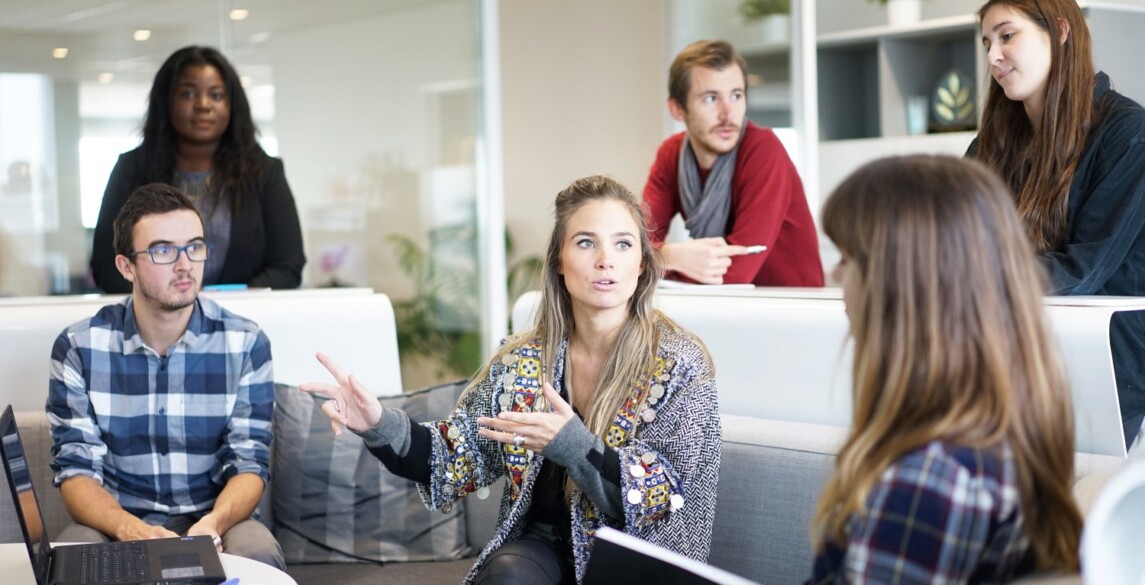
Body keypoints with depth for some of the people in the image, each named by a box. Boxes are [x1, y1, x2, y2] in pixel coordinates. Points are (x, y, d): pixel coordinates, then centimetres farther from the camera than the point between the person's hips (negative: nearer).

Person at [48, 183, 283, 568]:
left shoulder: (245, 344, -3)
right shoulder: (78, 347, -4)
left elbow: (249, 463, -5)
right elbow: (76, 468, -6)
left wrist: (213, 523, -28)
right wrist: (129, 528, -27)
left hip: (215, 521, 0)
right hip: (116, 523, 0)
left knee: (257, 554, -32)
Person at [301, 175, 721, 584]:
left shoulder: (679, 364, -8)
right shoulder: (522, 359, 3)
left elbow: (666, 498, -14)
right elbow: (463, 455, 3)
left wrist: (572, 446, -29)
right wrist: (382, 427, -16)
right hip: (541, 547, 3)